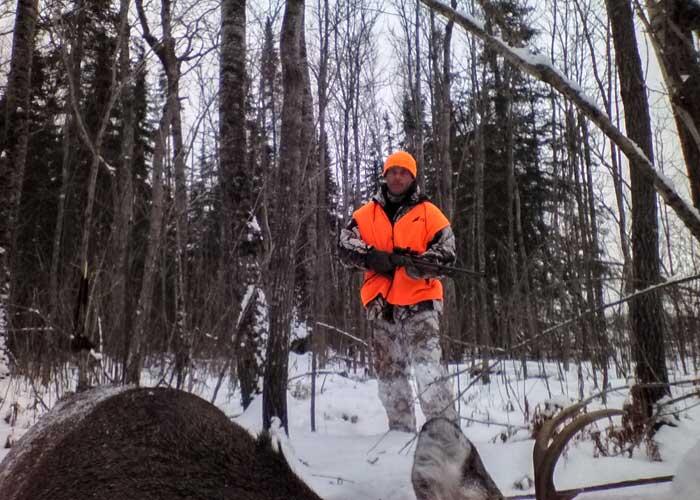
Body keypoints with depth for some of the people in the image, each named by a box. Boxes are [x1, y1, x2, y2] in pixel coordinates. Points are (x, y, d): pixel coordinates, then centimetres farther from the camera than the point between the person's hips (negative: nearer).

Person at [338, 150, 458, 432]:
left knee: (427, 366, -18)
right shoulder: (365, 214, 13)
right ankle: (401, 433, 20)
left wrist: (414, 262, -19)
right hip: (381, 305, 4)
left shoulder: (429, 213, 6)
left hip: (419, 302, -3)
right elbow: (345, 245, 1)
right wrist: (372, 257, -17)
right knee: (389, 374, 9)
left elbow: (446, 253, -1)